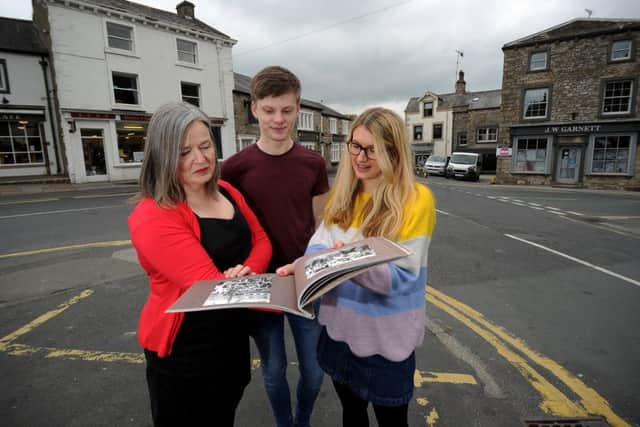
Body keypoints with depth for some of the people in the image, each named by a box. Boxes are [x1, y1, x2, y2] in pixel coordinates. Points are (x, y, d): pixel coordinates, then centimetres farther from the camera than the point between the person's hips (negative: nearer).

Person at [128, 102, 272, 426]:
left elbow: (261, 240, 2)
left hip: (233, 335, 7)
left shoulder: (227, 192, -1)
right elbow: (210, 285, -31)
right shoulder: (153, 218, -25)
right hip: (183, 350, -6)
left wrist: (248, 272, -21)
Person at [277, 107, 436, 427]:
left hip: (386, 336, -4)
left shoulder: (416, 199, -16)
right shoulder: (342, 193, 2)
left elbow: (403, 277, -20)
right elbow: (321, 242, -3)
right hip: (340, 327, 5)